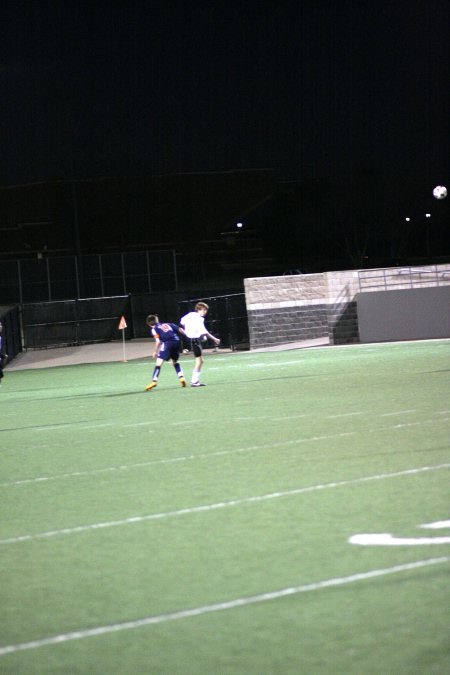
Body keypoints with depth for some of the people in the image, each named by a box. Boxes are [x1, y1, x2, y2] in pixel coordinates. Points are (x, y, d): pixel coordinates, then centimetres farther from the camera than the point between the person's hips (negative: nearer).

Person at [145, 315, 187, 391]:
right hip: (177, 341, 5)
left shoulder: (154, 329, 13)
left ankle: (154, 381, -13)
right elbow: (180, 330, 22)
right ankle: (181, 377, 13)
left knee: (159, 362, -3)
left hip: (168, 343, -5)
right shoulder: (168, 325, 28)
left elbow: (158, 341, 1)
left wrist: (155, 352, 7)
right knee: (175, 361, 26)